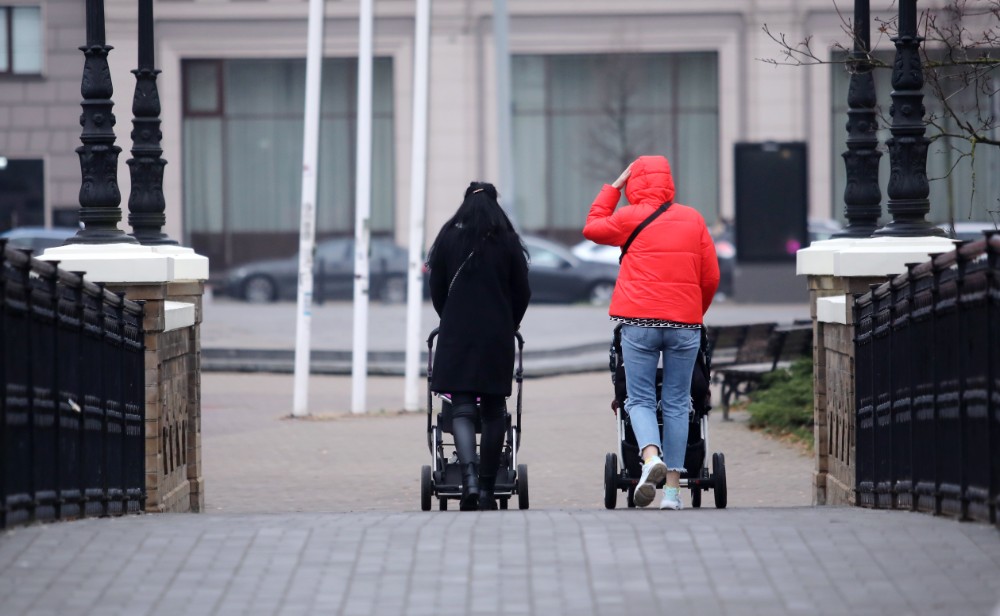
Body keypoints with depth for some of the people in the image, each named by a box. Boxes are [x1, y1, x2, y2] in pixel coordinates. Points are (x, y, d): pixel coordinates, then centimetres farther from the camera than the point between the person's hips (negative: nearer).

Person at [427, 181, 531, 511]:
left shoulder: (449, 237, 2)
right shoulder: (508, 240, 2)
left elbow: (437, 289, 6)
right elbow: (522, 292, 5)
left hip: (456, 335, 0)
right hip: (497, 336, 0)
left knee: (462, 409, -3)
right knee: (493, 411, 7)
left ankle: (470, 480, -24)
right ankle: (487, 489, 7)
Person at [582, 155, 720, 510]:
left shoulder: (631, 218, -1)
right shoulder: (692, 219, 8)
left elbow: (592, 227, 19)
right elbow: (711, 277, 11)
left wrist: (613, 187, 23)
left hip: (639, 321, -2)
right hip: (685, 324, 2)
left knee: (640, 399, 3)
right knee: (676, 404, 7)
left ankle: (651, 456, -26)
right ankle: (672, 488, 4)